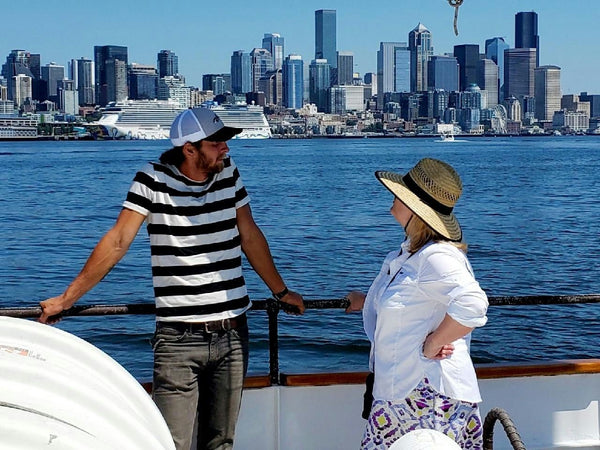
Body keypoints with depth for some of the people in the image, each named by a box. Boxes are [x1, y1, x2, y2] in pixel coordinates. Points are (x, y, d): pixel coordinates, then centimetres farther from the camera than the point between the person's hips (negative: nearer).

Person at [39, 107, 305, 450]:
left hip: (233, 333, 4)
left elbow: (250, 236, 15)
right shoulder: (153, 181, -6)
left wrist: (281, 291, 22)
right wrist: (66, 299, -11)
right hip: (179, 338, -4)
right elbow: (117, 242, -8)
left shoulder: (228, 172, 5)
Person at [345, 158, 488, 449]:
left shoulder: (436, 258, -22)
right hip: (399, 388, 10)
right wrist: (367, 301, 42)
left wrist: (431, 344, -27)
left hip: (428, 394, -10)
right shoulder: (410, 250, 10)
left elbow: (472, 304, -38)